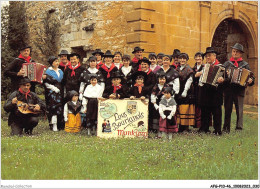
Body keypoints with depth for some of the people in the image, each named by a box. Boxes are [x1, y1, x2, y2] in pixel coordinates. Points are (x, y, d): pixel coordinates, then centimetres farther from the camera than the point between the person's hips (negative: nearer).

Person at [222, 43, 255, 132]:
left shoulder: (245, 64, 9)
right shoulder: (227, 63, 13)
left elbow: (251, 76, 8)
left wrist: (250, 80, -12)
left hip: (239, 90, -2)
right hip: (228, 90, 2)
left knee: (239, 110, -4)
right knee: (227, 110, 7)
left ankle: (239, 128, 2)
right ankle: (226, 129, 15)